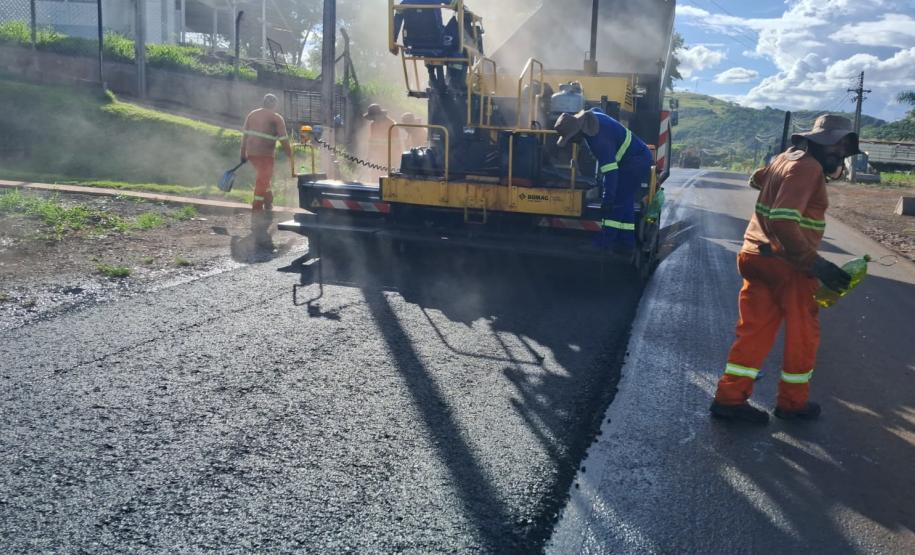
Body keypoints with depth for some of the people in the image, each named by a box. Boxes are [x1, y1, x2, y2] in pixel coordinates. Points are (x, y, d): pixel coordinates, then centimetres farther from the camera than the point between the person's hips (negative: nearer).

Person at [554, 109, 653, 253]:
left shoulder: (599, 139, -32)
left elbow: (611, 172, -35)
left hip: (635, 162, -11)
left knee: (615, 202, -12)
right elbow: (596, 110, 25)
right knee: (625, 202, 12)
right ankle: (627, 244, 15)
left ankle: (604, 243, -11)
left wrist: (607, 200, -33)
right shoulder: (589, 116, -4)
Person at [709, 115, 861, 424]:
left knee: (755, 329, 10)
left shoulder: (787, 158, 13)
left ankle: (730, 398, 10)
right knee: (803, 334, 9)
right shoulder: (807, 167, -16)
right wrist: (815, 264, -27)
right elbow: (783, 221, -28)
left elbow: (758, 179, 36)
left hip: (758, 257, 9)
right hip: (785, 264, -9)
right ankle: (793, 402, 23)